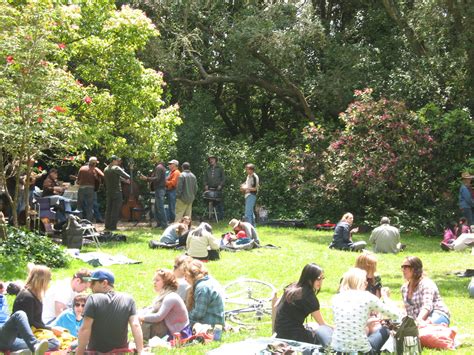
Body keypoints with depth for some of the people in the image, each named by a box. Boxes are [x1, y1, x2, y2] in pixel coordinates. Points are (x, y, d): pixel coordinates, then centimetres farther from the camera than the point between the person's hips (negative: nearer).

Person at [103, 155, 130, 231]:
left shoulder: (106, 169, 11)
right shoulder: (116, 168, -12)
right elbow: (127, 176, -17)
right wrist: (127, 179, 7)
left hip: (108, 192, 7)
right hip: (116, 191, -7)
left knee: (108, 209, 12)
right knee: (115, 210, -3)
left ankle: (107, 226, 13)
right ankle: (112, 226, -4)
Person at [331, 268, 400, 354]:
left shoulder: (336, 298, 6)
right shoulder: (367, 297, -4)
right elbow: (395, 315, 3)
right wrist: (385, 297, 20)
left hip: (337, 348, 4)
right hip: (360, 350, -4)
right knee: (385, 330, 25)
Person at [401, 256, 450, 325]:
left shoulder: (426, 284, -9)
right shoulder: (404, 288, 16)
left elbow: (427, 306, -25)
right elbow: (409, 310, 20)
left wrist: (419, 320, -43)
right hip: (419, 320, 7)